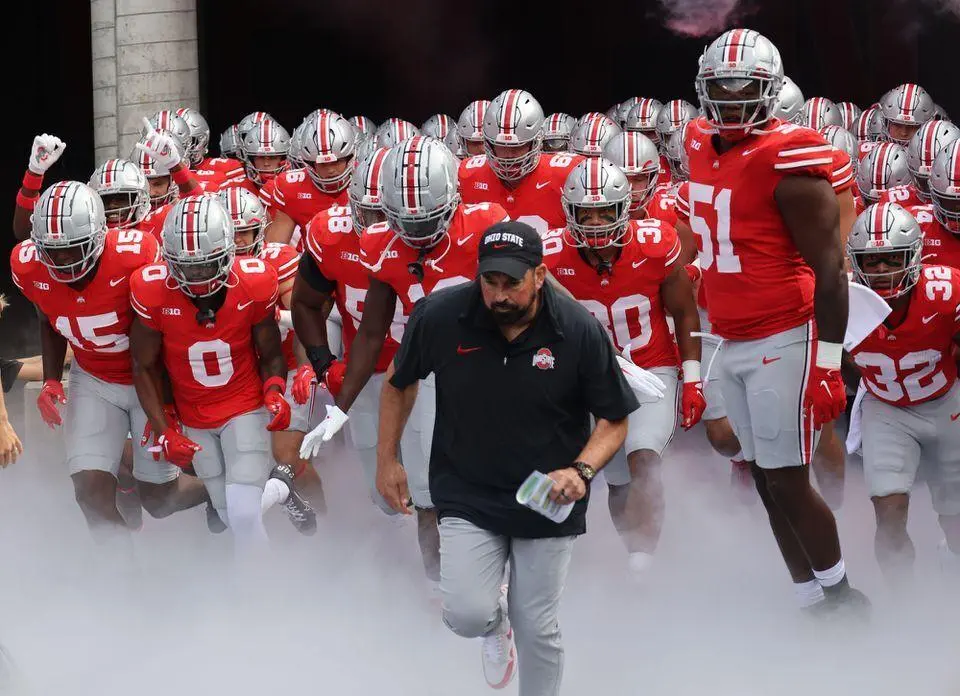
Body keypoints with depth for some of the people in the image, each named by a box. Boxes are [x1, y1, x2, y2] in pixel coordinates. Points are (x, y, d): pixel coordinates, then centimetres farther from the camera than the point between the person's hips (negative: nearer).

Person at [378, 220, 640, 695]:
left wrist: (581, 471, -23)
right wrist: (387, 459, 7)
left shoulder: (580, 331, -16)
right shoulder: (441, 315, -14)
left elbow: (614, 419, -5)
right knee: (467, 616, -13)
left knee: (537, 631, 5)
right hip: (467, 496, 0)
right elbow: (399, 381, 6)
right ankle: (496, 617, 25)